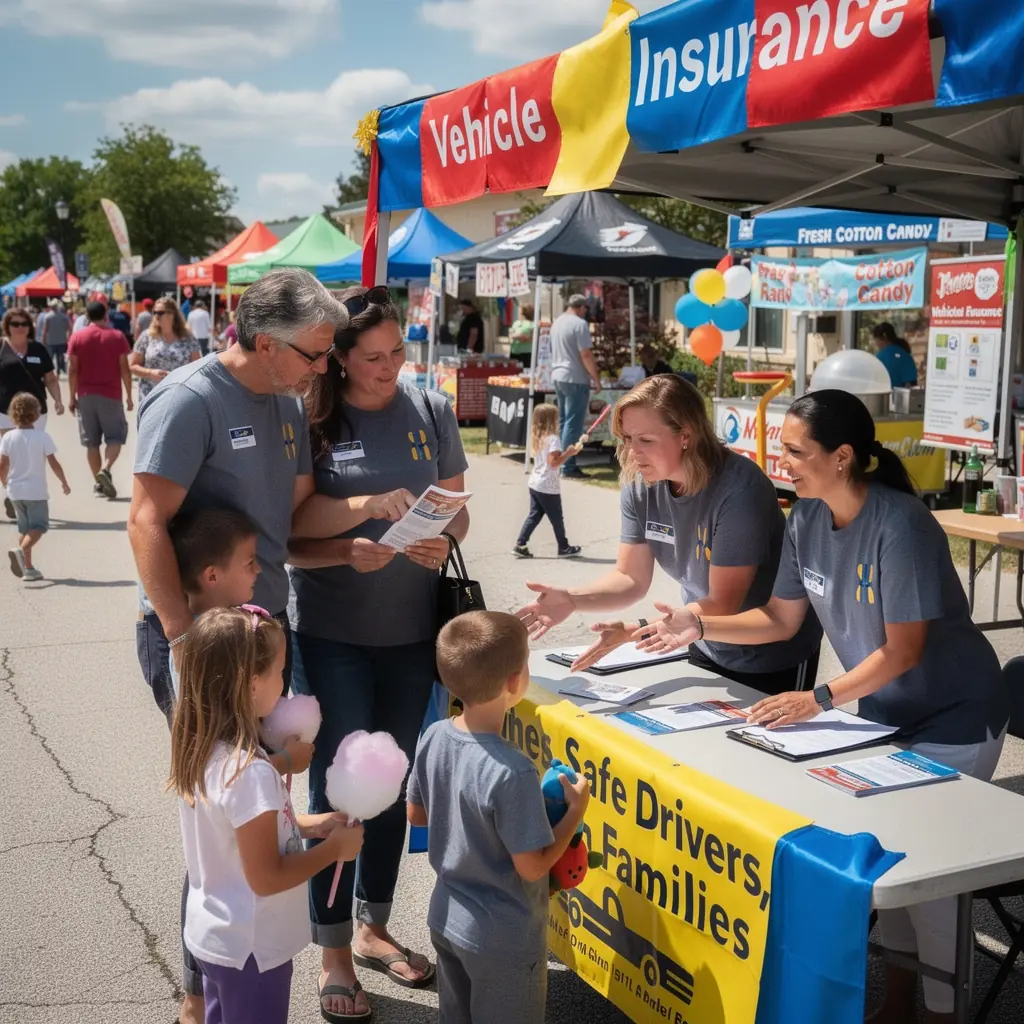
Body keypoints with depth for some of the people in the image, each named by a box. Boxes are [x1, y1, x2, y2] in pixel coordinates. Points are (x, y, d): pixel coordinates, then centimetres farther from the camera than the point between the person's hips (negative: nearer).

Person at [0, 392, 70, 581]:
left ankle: (28, 568, 15)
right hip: (36, 491, -4)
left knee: (24, 528, 15)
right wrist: (64, 482, 7)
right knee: (39, 525, 2)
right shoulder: (42, 437, -10)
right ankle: (21, 550, -26)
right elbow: (54, 464, -8)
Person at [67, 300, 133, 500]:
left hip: (86, 395, 2)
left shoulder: (77, 337, 2)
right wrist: (129, 396, 2)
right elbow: (124, 369, -4)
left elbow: (72, 369, -1)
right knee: (115, 437, 5)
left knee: (91, 441, 8)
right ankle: (105, 470, -19)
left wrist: (72, 396, 5)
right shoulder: (117, 336, -1)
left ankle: (99, 482, 9)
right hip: (111, 395, -2)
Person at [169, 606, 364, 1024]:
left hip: (211, 934, 8)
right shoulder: (250, 772, -31)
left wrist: (304, 824, 4)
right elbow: (266, 878, -25)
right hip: (250, 949, -8)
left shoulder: (197, 748, -5)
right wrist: (334, 849, -13)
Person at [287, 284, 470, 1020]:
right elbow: (286, 530, -11)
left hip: (412, 630, 4)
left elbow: (457, 509, 6)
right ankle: (334, 953, 19)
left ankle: (373, 928, 34)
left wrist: (443, 540, -15)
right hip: (331, 634, -3)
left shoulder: (431, 411, 1)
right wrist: (359, 509, -25)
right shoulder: (307, 420, -8)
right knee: (336, 787, 3)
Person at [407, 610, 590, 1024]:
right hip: (503, 941, -7)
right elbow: (532, 867, -22)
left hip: (445, 920, 7)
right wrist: (576, 810, -11)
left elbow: (416, 813, 6)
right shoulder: (512, 773, -31)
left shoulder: (434, 738, -10)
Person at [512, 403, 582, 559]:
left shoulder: (536, 437, 10)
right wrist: (568, 453, -19)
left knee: (534, 515, 13)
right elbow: (553, 462, -24)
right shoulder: (553, 439, -18)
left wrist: (566, 452, 15)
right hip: (548, 487, -8)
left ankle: (520, 546, 9)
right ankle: (564, 548, 18)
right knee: (556, 518, 6)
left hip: (535, 483, 8)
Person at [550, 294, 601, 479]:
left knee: (563, 422, 14)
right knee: (573, 424, -6)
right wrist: (596, 379, -11)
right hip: (576, 379, -9)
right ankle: (568, 466, -7)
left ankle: (562, 462, 16)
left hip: (558, 377, 9)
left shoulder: (557, 322, 13)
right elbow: (586, 355, -18)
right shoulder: (579, 324, -14)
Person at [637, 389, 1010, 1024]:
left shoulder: (900, 526, -28)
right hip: (884, 707, 7)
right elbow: (782, 619, 1)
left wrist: (819, 700, -28)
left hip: (952, 718, -6)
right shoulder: (807, 519, -7)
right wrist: (698, 626, -11)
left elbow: (901, 651, -25)